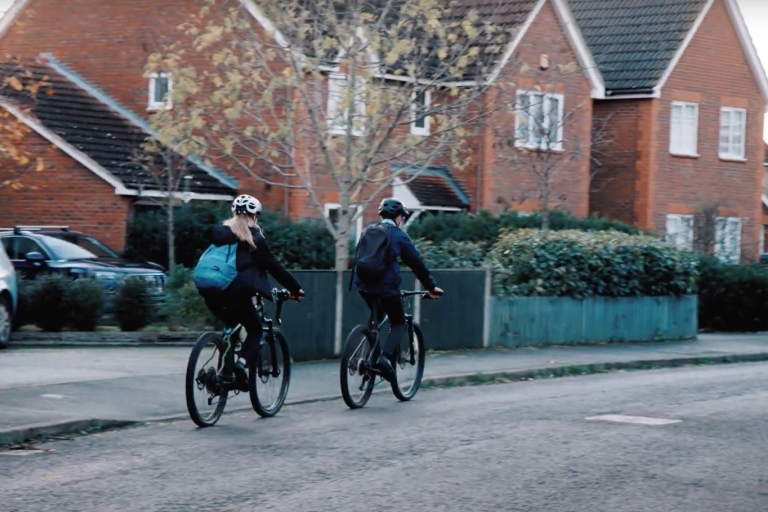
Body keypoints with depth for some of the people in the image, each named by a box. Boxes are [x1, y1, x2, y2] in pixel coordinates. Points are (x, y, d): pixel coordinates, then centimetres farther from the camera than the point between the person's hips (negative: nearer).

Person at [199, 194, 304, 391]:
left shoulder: (220, 233, 17)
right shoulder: (253, 237, 5)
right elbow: (274, 266, 6)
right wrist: (295, 288, 14)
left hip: (212, 292, 5)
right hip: (235, 291, -5)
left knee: (231, 327, 29)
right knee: (255, 330, 13)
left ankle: (225, 370, 19)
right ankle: (241, 363, -14)